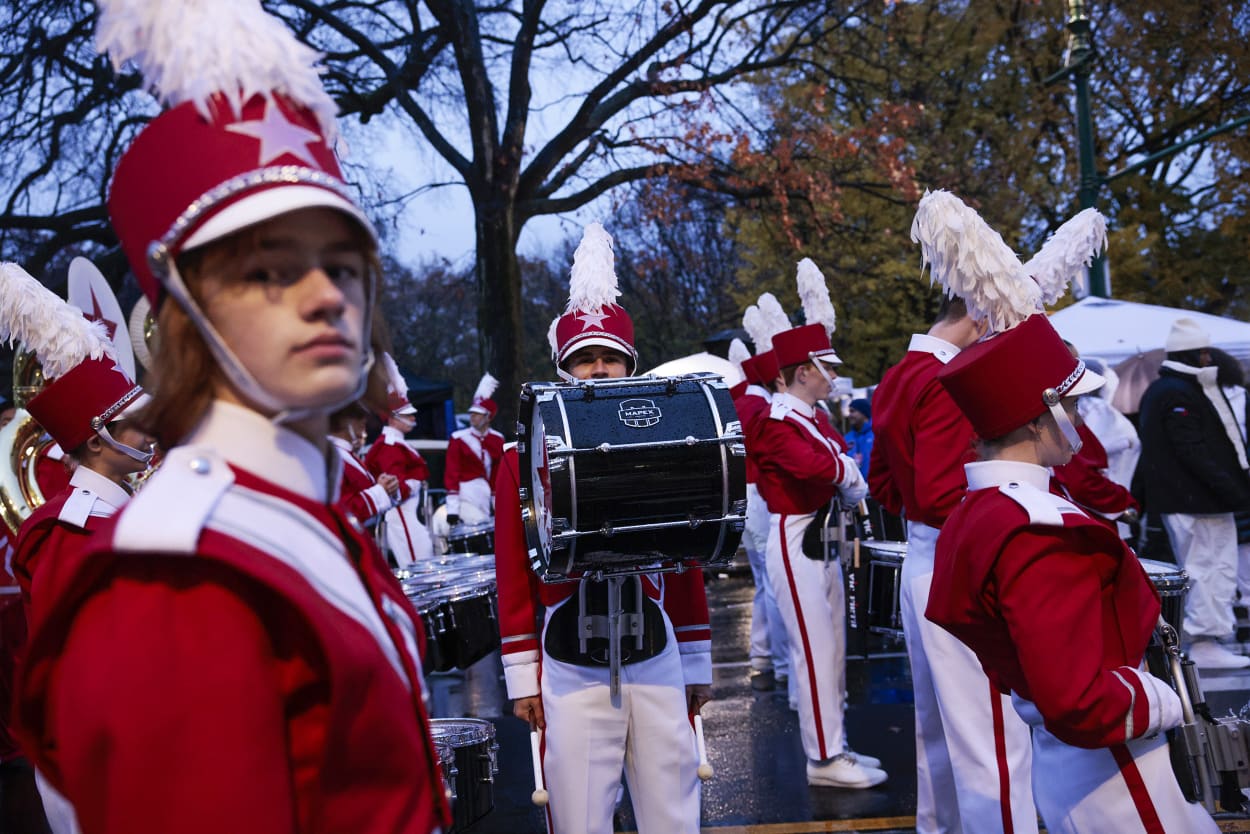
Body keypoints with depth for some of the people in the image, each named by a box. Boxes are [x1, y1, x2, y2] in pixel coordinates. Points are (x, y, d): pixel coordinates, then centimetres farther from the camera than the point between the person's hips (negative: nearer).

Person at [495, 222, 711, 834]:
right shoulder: (526, 456, 1)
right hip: (568, 667, -2)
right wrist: (521, 677, 0)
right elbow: (513, 570, 1)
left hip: (658, 654, 2)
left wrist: (698, 663, 11)